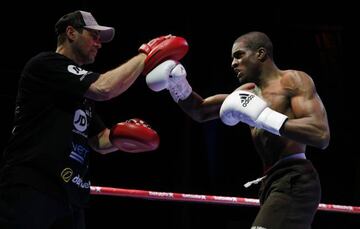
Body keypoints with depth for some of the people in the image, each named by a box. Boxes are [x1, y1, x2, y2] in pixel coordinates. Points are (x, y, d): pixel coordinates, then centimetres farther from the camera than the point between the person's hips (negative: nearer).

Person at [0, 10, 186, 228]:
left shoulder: (82, 92, 23)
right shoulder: (45, 64, -4)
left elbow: (99, 142, 23)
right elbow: (103, 88, -17)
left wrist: (117, 137, 0)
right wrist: (145, 56, -5)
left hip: (70, 198, 9)